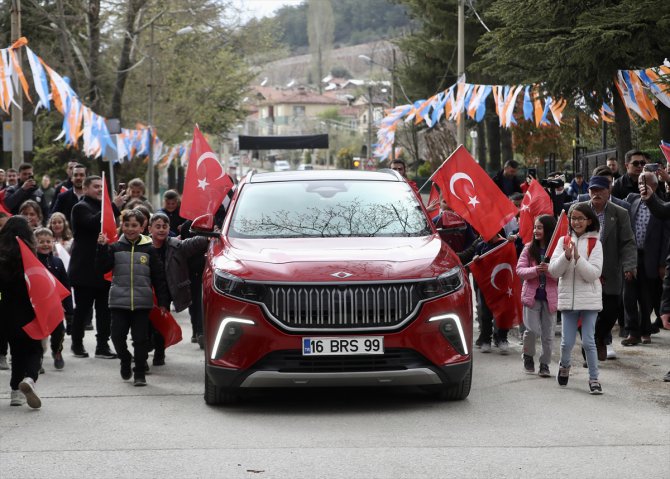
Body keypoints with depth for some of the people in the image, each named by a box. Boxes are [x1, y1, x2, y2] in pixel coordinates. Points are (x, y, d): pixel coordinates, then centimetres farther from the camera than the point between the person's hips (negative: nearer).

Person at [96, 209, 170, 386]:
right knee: (117, 336, -2)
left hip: (142, 302, -1)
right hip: (119, 302, 1)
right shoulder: (115, 248, 5)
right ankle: (125, 360, 27)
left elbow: (159, 277, 5)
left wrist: (163, 302, 3)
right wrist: (102, 247, -14)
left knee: (141, 338, 0)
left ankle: (140, 373, 10)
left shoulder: (149, 249, 3)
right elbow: (102, 267, -2)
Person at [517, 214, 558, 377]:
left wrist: (549, 270, -24)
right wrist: (535, 270, -18)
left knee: (548, 333, 5)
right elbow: (519, 269, -2)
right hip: (532, 295, 0)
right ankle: (528, 356, 18)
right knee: (532, 329, -8)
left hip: (550, 296, 0)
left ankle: (545, 364, 18)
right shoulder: (529, 249, 3)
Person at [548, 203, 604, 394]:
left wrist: (578, 257, -23)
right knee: (567, 342, 7)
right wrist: (566, 256, -18)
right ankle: (564, 366, 35)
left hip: (589, 299, -2)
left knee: (588, 341, -3)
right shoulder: (563, 241, 4)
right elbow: (554, 271, -2)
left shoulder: (595, 243, -4)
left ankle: (594, 379, 7)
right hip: (568, 298, 2)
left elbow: (593, 274, -12)